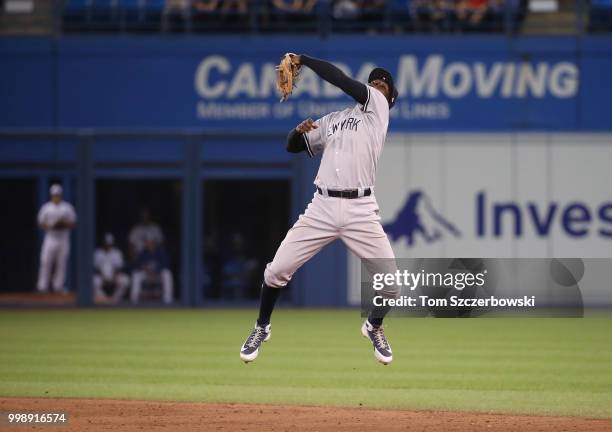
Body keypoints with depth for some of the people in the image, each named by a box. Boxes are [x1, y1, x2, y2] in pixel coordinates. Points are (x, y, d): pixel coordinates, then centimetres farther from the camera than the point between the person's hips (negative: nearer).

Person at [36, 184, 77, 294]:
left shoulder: (67, 207, 8)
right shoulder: (46, 207, 8)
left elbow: (73, 223, 8)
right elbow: (41, 223, 7)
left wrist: (64, 224, -13)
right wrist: (50, 226, -12)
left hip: (63, 239, 1)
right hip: (50, 238, -1)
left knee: (62, 263, -1)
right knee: (46, 262, -10)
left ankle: (58, 286, 4)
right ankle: (42, 286, -9)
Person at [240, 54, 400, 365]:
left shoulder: (378, 107, 7)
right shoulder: (331, 120, 20)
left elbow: (340, 79, -3)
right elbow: (292, 147, 19)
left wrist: (302, 60, 3)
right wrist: (299, 130, -3)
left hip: (360, 210, -3)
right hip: (322, 207, 3)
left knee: (391, 281, -7)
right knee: (277, 270, -4)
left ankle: (374, 327, 24)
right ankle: (261, 328, 20)